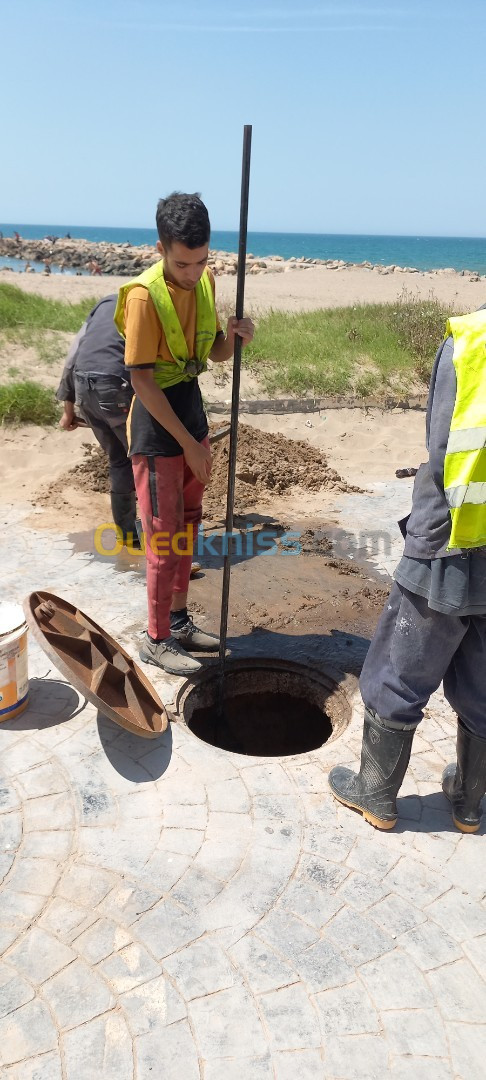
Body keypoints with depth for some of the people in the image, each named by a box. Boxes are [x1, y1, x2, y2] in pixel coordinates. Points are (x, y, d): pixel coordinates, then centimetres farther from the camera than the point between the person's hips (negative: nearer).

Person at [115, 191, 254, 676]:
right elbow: (142, 379, -20)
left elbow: (216, 354, 12)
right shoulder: (144, 295, -20)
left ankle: (178, 618, 31)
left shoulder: (205, 282, 2)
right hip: (157, 425, -7)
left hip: (192, 409, 8)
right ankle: (156, 640, 14)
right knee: (165, 537, -1)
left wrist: (233, 336, -12)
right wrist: (188, 444, -19)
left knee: (188, 525, 15)